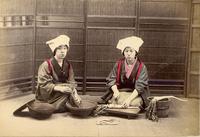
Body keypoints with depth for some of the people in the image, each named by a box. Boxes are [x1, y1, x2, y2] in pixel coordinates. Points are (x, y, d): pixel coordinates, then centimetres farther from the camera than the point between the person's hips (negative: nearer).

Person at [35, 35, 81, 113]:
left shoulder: (68, 65, 4)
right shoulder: (46, 65, -12)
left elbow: (72, 83, -4)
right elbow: (43, 84, -18)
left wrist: (75, 93, -24)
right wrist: (58, 88, -32)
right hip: (46, 96, -6)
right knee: (68, 89, -26)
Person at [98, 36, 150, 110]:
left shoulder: (141, 67, -9)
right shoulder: (119, 64, 1)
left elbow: (140, 86, -17)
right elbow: (111, 80, 2)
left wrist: (129, 99, -31)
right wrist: (116, 91, -19)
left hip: (135, 93, -2)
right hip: (120, 91, 2)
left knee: (135, 103, -32)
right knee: (113, 101, -27)